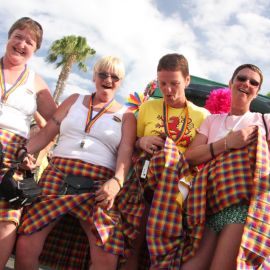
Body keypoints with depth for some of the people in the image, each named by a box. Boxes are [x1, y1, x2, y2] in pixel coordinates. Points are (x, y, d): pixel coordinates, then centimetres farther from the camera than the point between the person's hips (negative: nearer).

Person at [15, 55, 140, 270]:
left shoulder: (126, 115, 15)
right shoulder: (74, 101, 21)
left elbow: (126, 152, 1)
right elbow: (46, 134, 15)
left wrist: (117, 181, -19)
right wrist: (19, 154, 0)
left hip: (98, 186, -1)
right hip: (57, 176, 2)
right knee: (25, 246, -12)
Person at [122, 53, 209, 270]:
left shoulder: (202, 115, 12)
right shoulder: (148, 107, 15)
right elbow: (131, 145, 19)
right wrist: (141, 142, -2)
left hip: (183, 180, 0)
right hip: (145, 176, 0)